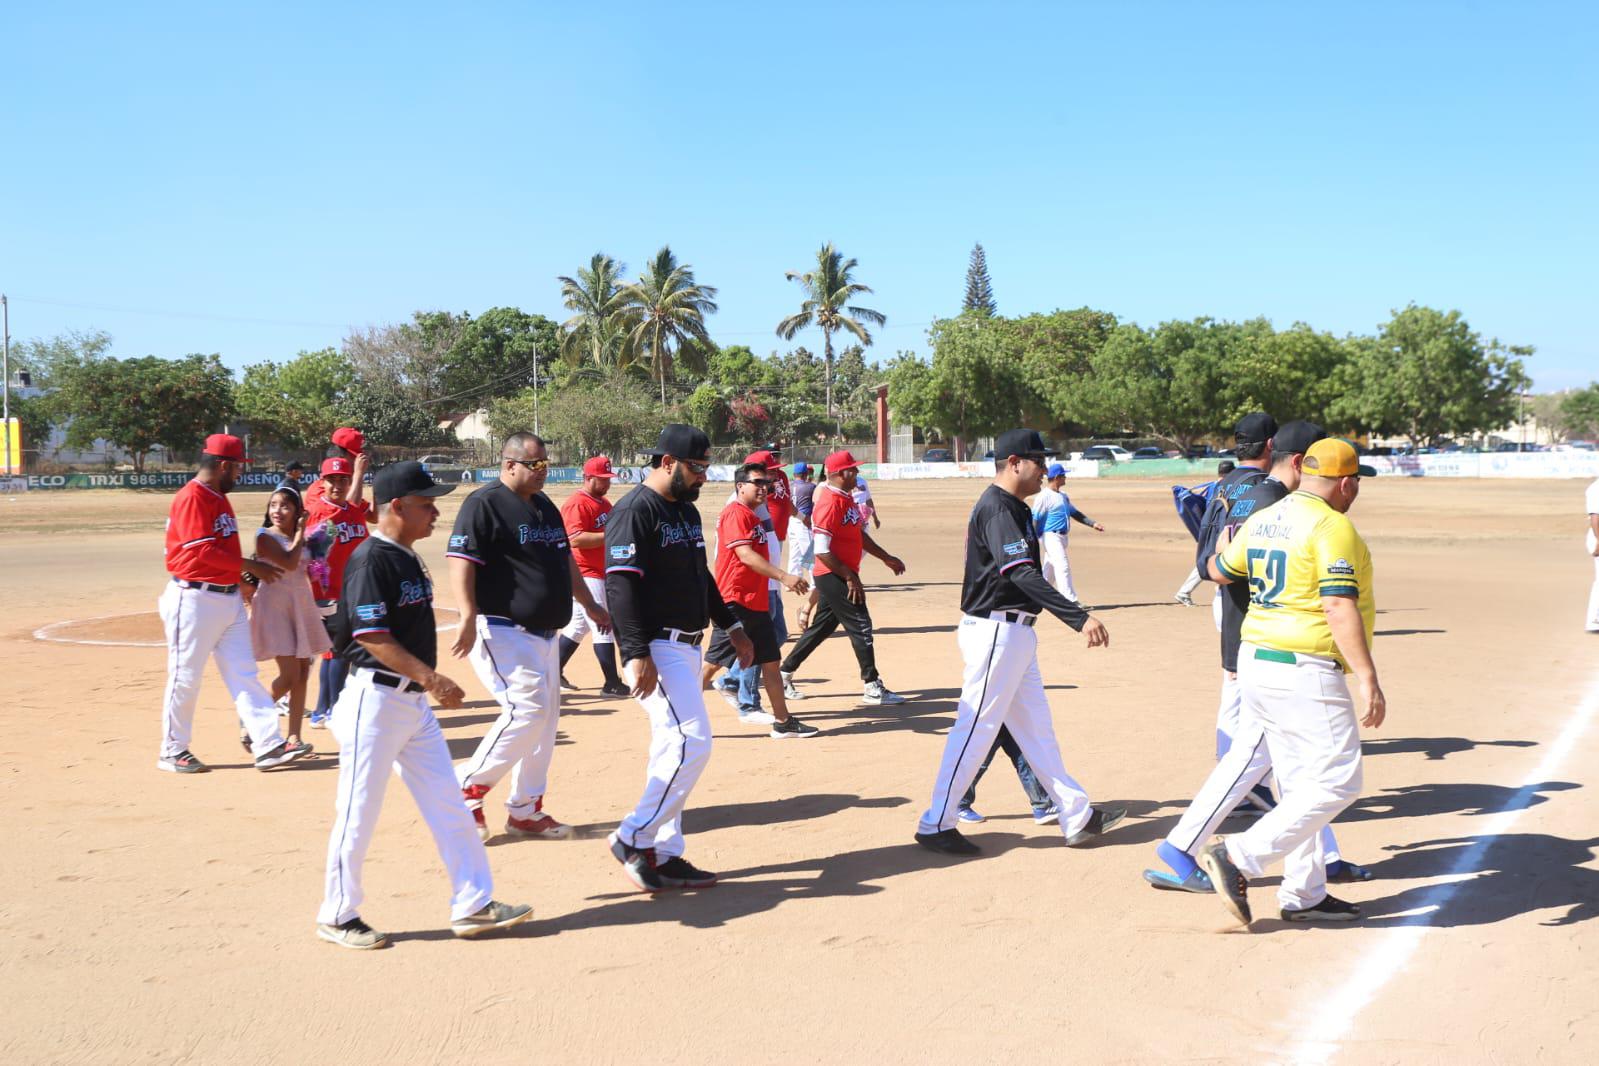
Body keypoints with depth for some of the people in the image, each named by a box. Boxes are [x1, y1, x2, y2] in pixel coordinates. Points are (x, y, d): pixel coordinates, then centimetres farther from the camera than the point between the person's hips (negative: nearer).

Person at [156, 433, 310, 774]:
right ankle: (172, 752, 15)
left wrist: (247, 573, 6)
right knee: (185, 677, 2)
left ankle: (268, 745, 2)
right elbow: (202, 551, -22)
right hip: (195, 599, -9)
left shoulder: (219, 497, 15)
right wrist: (249, 565, -18)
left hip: (229, 598, 9)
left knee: (244, 674, 4)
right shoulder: (191, 497, -14)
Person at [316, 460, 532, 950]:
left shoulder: (408, 558, 12)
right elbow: (371, 636, -22)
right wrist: (431, 677, -26)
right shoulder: (371, 559, -16)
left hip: (414, 700, 9)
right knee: (358, 812, 2)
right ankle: (337, 916, 15)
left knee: (448, 804, 9)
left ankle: (474, 904, 15)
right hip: (376, 700, -9)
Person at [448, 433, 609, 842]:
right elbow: (461, 563, -19)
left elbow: (565, 559, 26)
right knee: (528, 709, -17)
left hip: (544, 633, 9)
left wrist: (589, 605, 27)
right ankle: (468, 787, -2)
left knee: (545, 717, 9)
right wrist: (468, 618, -30)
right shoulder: (484, 504, -11)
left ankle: (526, 811, 17)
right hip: (504, 631, -9)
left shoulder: (545, 506, 16)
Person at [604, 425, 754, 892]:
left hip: (687, 646, 10)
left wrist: (732, 626, 22)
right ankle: (634, 838, -3)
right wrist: (637, 655, -26)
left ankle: (664, 855, 17)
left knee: (676, 749, 11)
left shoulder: (687, 510, 16)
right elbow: (620, 586, -21)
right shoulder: (635, 512, -14)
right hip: (657, 648, -10)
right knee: (691, 743, -15)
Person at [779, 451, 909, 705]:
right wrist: (850, 577, -21)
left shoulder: (848, 498, 12)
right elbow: (822, 550, -23)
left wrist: (886, 558, 20)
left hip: (842, 576, 10)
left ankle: (783, 675, 24)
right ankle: (873, 688, 0)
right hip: (833, 576, -10)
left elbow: (860, 534, 23)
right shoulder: (829, 502, -19)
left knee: (821, 627, 15)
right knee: (860, 625, -6)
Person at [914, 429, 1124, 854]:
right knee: (976, 728, -4)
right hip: (996, 632, -11)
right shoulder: (996, 508, -19)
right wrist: (1079, 617, -36)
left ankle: (1077, 816, 21)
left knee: (1035, 726, 14)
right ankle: (936, 824, 5)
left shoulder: (1013, 508, 14)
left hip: (1014, 632, 11)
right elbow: (1022, 574, -30)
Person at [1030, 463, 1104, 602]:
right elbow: (1034, 519, -14)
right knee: (1062, 566, -15)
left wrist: (1093, 524, 12)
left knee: (1050, 570, 12)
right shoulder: (1044, 496, -11)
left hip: (1061, 537, 9)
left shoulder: (1063, 496, 17)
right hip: (1051, 536, -9)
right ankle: (1071, 601, -17)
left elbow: (1075, 513, 21)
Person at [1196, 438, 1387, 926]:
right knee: (1335, 783, -4)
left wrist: (1223, 550, 48)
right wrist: (1368, 679, -24)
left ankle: (1304, 895, 20)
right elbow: (1339, 608, -22)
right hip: (1304, 672, -9)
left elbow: (1218, 572, 26)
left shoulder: (1261, 521, 11)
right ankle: (1240, 857, -10)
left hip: (1256, 662, 9)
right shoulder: (1332, 528, -13)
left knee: (1299, 784, 16)